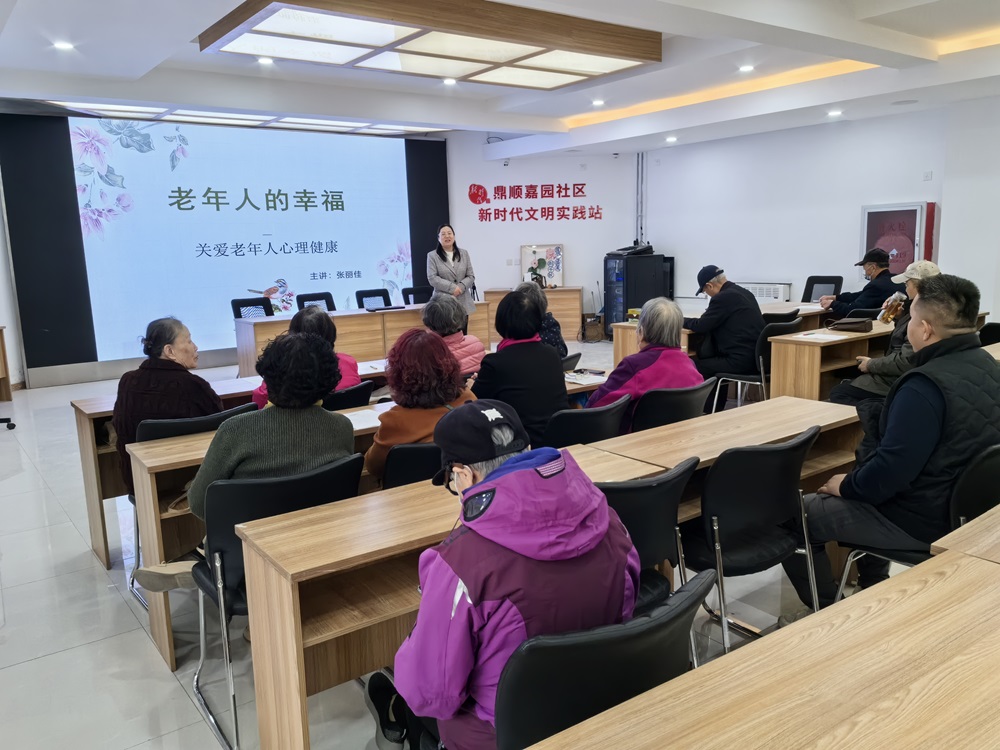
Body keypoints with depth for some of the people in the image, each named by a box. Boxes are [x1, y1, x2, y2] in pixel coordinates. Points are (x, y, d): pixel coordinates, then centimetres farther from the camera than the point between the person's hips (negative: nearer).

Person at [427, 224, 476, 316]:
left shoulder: (464, 253, 14)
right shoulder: (432, 256, 3)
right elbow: (432, 278, -7)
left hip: (463, 303, 4)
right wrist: (452, 287, -16)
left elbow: (471, 276, 9)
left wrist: (460, 287, -11)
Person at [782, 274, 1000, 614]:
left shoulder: (927, 385, -29)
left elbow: (889, 471, -30)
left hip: (922, 522, -9)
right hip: (964, 507, 10)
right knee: (861, 491, 32)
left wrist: (846, 485, -10)